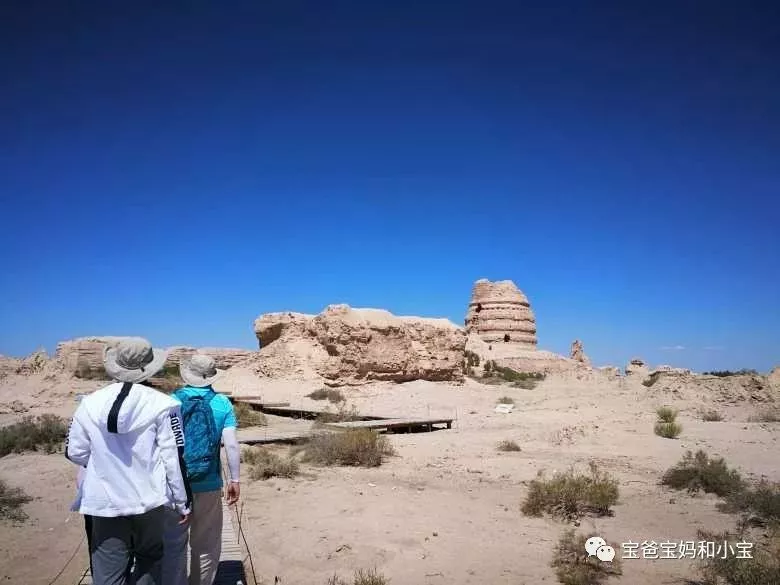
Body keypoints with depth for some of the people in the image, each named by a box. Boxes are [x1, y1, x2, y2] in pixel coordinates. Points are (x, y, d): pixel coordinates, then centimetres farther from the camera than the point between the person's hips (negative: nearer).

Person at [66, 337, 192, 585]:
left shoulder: (90, 404, -4)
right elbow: (174, 457, -10)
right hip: (148, 500, -2)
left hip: (105, 503, 2)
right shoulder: (162, 404, -12)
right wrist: (183, 502, 1)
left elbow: (74, 452, 4)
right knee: (149, 561, 19)